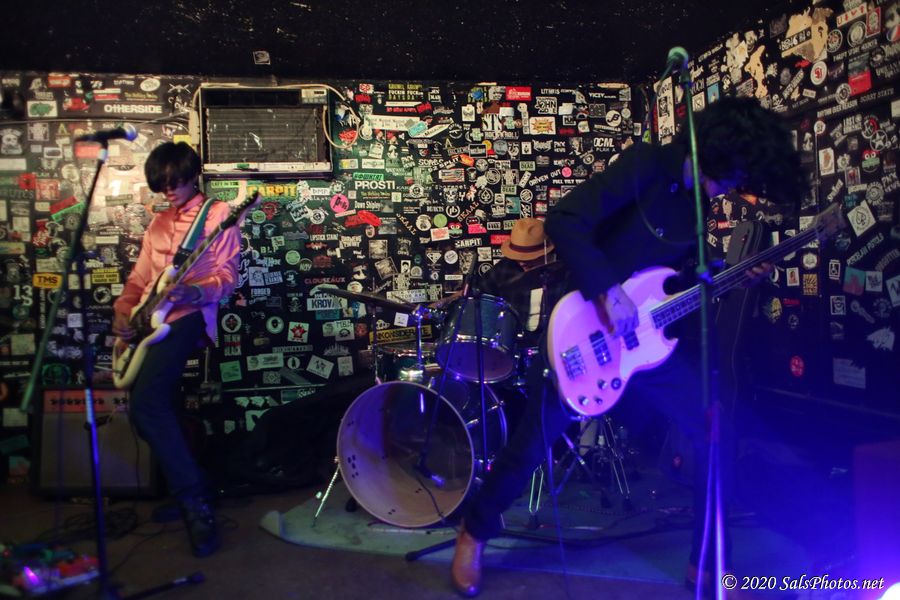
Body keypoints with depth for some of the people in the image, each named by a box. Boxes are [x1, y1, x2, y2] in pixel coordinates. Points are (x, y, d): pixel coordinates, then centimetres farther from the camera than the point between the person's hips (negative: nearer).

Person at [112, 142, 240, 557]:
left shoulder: (218, 214, 3)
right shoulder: (159, 223, 25)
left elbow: (228, 275, -6)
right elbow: (139, 277, 25)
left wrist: (194, 292, -26)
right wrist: (124, 312, 7)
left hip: (188, 316, -8)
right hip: (151, 320, 8)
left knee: (146, 402, -26)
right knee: (152, 405, 1)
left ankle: (193, 500, -21)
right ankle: (186, 495, 19)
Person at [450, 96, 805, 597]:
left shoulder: (700, 199, 9)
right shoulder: (646, 165, -15)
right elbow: (565, 221, -26)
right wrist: (608, 291, -30)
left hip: (650, 334, 8)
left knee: (715, 436, 4)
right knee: (532, 445, 0)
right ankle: (475, 535, 26)